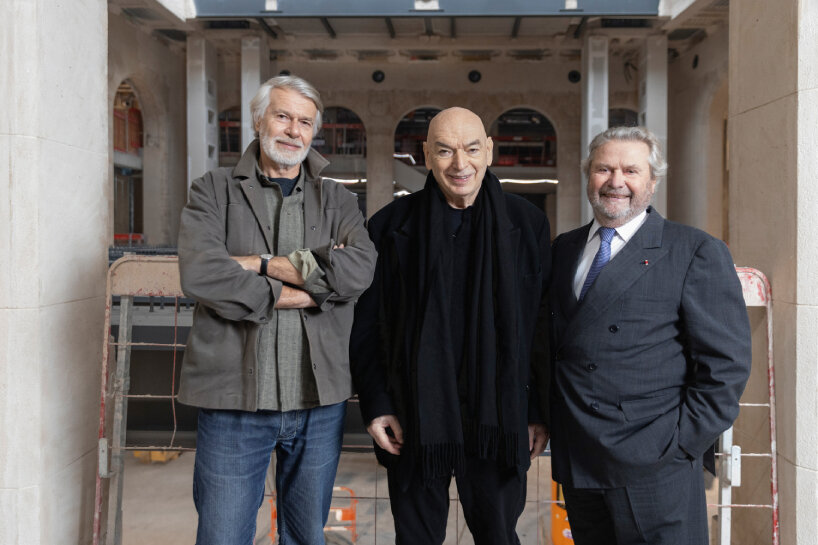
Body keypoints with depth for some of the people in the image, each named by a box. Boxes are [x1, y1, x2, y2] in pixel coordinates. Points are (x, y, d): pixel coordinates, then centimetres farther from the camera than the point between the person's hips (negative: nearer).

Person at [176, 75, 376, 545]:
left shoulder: (338, 201, 10)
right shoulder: (214, 191, 4)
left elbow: (360, 269, -11)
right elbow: (201, 275, -15)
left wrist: (261, 264, -12)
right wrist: (309, 289, -12)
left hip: (319, 400, 3)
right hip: (234, 399, -2)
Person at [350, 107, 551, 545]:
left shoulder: (527, 223, 2)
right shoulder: (391, 226, 1)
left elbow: (544, 326, 3)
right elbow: (366, 326, 3)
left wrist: (540, 411, 0)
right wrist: (376, 405, -4)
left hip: (498, 420, 0)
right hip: (413, 422, 0)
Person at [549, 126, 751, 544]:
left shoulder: (697, 252, -4)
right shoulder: (564, 249, 12)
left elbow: (726, 364, -8)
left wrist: (680, 443, -11)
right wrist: (550, 422, 6)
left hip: (653, 467, -5)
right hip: (575, 462, 5)